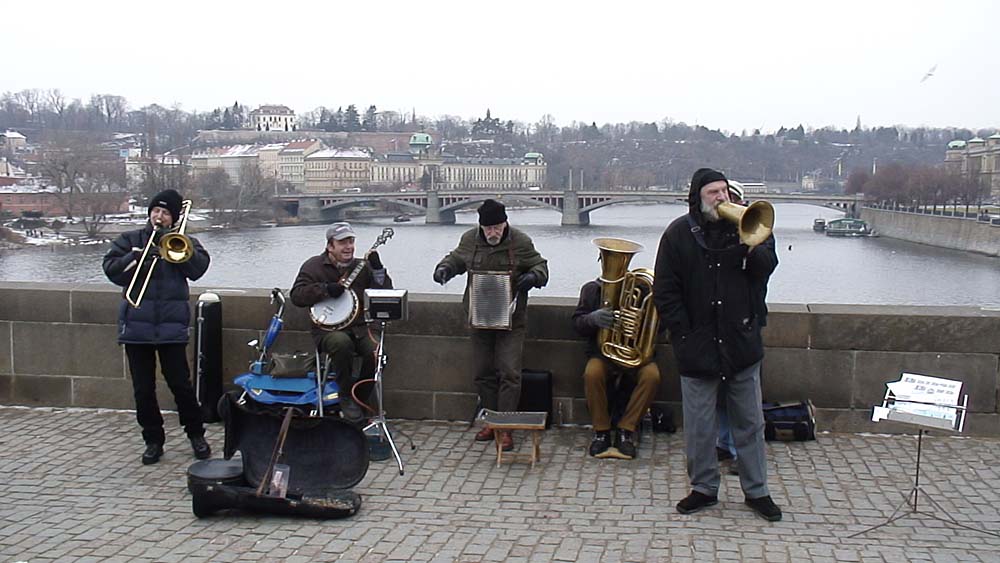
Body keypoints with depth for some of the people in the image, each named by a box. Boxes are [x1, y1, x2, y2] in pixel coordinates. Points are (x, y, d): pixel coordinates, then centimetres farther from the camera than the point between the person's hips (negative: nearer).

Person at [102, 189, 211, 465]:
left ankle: (196, 435, 17)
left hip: (171, 324, -1)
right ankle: (153, 440, 19)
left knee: (180, 383, 0)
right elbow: (111, 269, -2)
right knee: (143, 388, 7)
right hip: (137, 324, 2)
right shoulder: (129, 240, 11)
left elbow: (198, 268, -9)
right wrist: (139, 257, -16)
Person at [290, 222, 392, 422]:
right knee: (342, 343, -37)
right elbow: (296, 295, -6)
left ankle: (360, 398, -3)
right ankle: (346, 398, -16)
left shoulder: (362, 266, 13)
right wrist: (326, 289, -17)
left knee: (375, 350, -27)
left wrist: (378, 270, -7)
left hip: (358, 328, 3)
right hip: (327, 329, -3)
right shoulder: (314, 266, 5)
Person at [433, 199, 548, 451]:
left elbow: (540, 265, 4)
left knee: (509, 372, -7)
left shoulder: (520, 242, -7)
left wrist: (534, 276, -18)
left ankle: (506, 428, -1)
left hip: (511, 320, -3)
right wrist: (444, 268, -4)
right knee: (483, 373, 10)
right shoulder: (470, 240, 1)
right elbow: (456, 259, 17)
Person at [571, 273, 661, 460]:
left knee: (652, 375, -30)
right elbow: (577, 323, 2)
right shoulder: (591, 289, 6)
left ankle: (625, 431, -15)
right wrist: (592, 318, -20)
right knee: (592, 373, -32)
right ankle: (601, 431, -13)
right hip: (603, 351, 0)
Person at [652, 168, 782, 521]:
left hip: (742, 343, 2)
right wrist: (684, 333, -8)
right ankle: (703, 488, 22)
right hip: (698, 346, -1)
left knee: (750, 422, 10)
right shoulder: (679, 233, -2)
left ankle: (757, 491, 22)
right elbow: (664, 291, -3)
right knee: (699, 425, 7)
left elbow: (767, 268, -4)